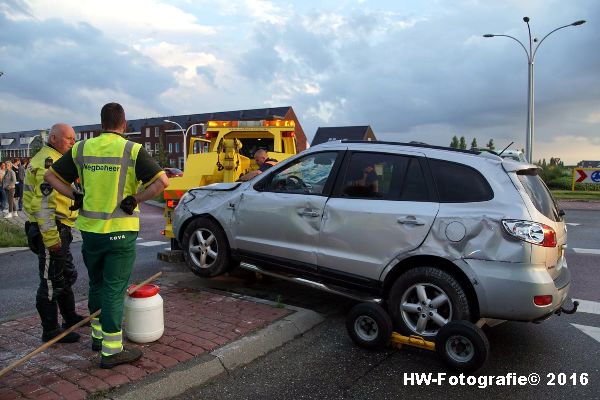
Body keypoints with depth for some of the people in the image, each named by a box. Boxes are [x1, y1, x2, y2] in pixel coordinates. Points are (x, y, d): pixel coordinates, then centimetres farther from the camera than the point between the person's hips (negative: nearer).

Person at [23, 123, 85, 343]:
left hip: (59, 230, 11)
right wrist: (51, 237, -26)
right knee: (51, 282, -2)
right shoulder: (48, 161, -16)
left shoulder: (55, 161, 18)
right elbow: (43, 203, -24)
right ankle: (50, 330, 8)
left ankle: (70, 317, 36)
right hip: (51, 231, -11)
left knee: (67, 276, 21)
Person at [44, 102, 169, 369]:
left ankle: (98, 335, 35)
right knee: (114, 289, 1)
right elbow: (161, 181, -19)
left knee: (96, 284, 21)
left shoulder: (81, 149, 4)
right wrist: (134, 200, -11)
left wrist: (76, 197, 7)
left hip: (89, 228, 5)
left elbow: (51, 176, 8)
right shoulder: (132, 150, -9)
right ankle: (112, 350, 6)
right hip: (120, 230, -4)